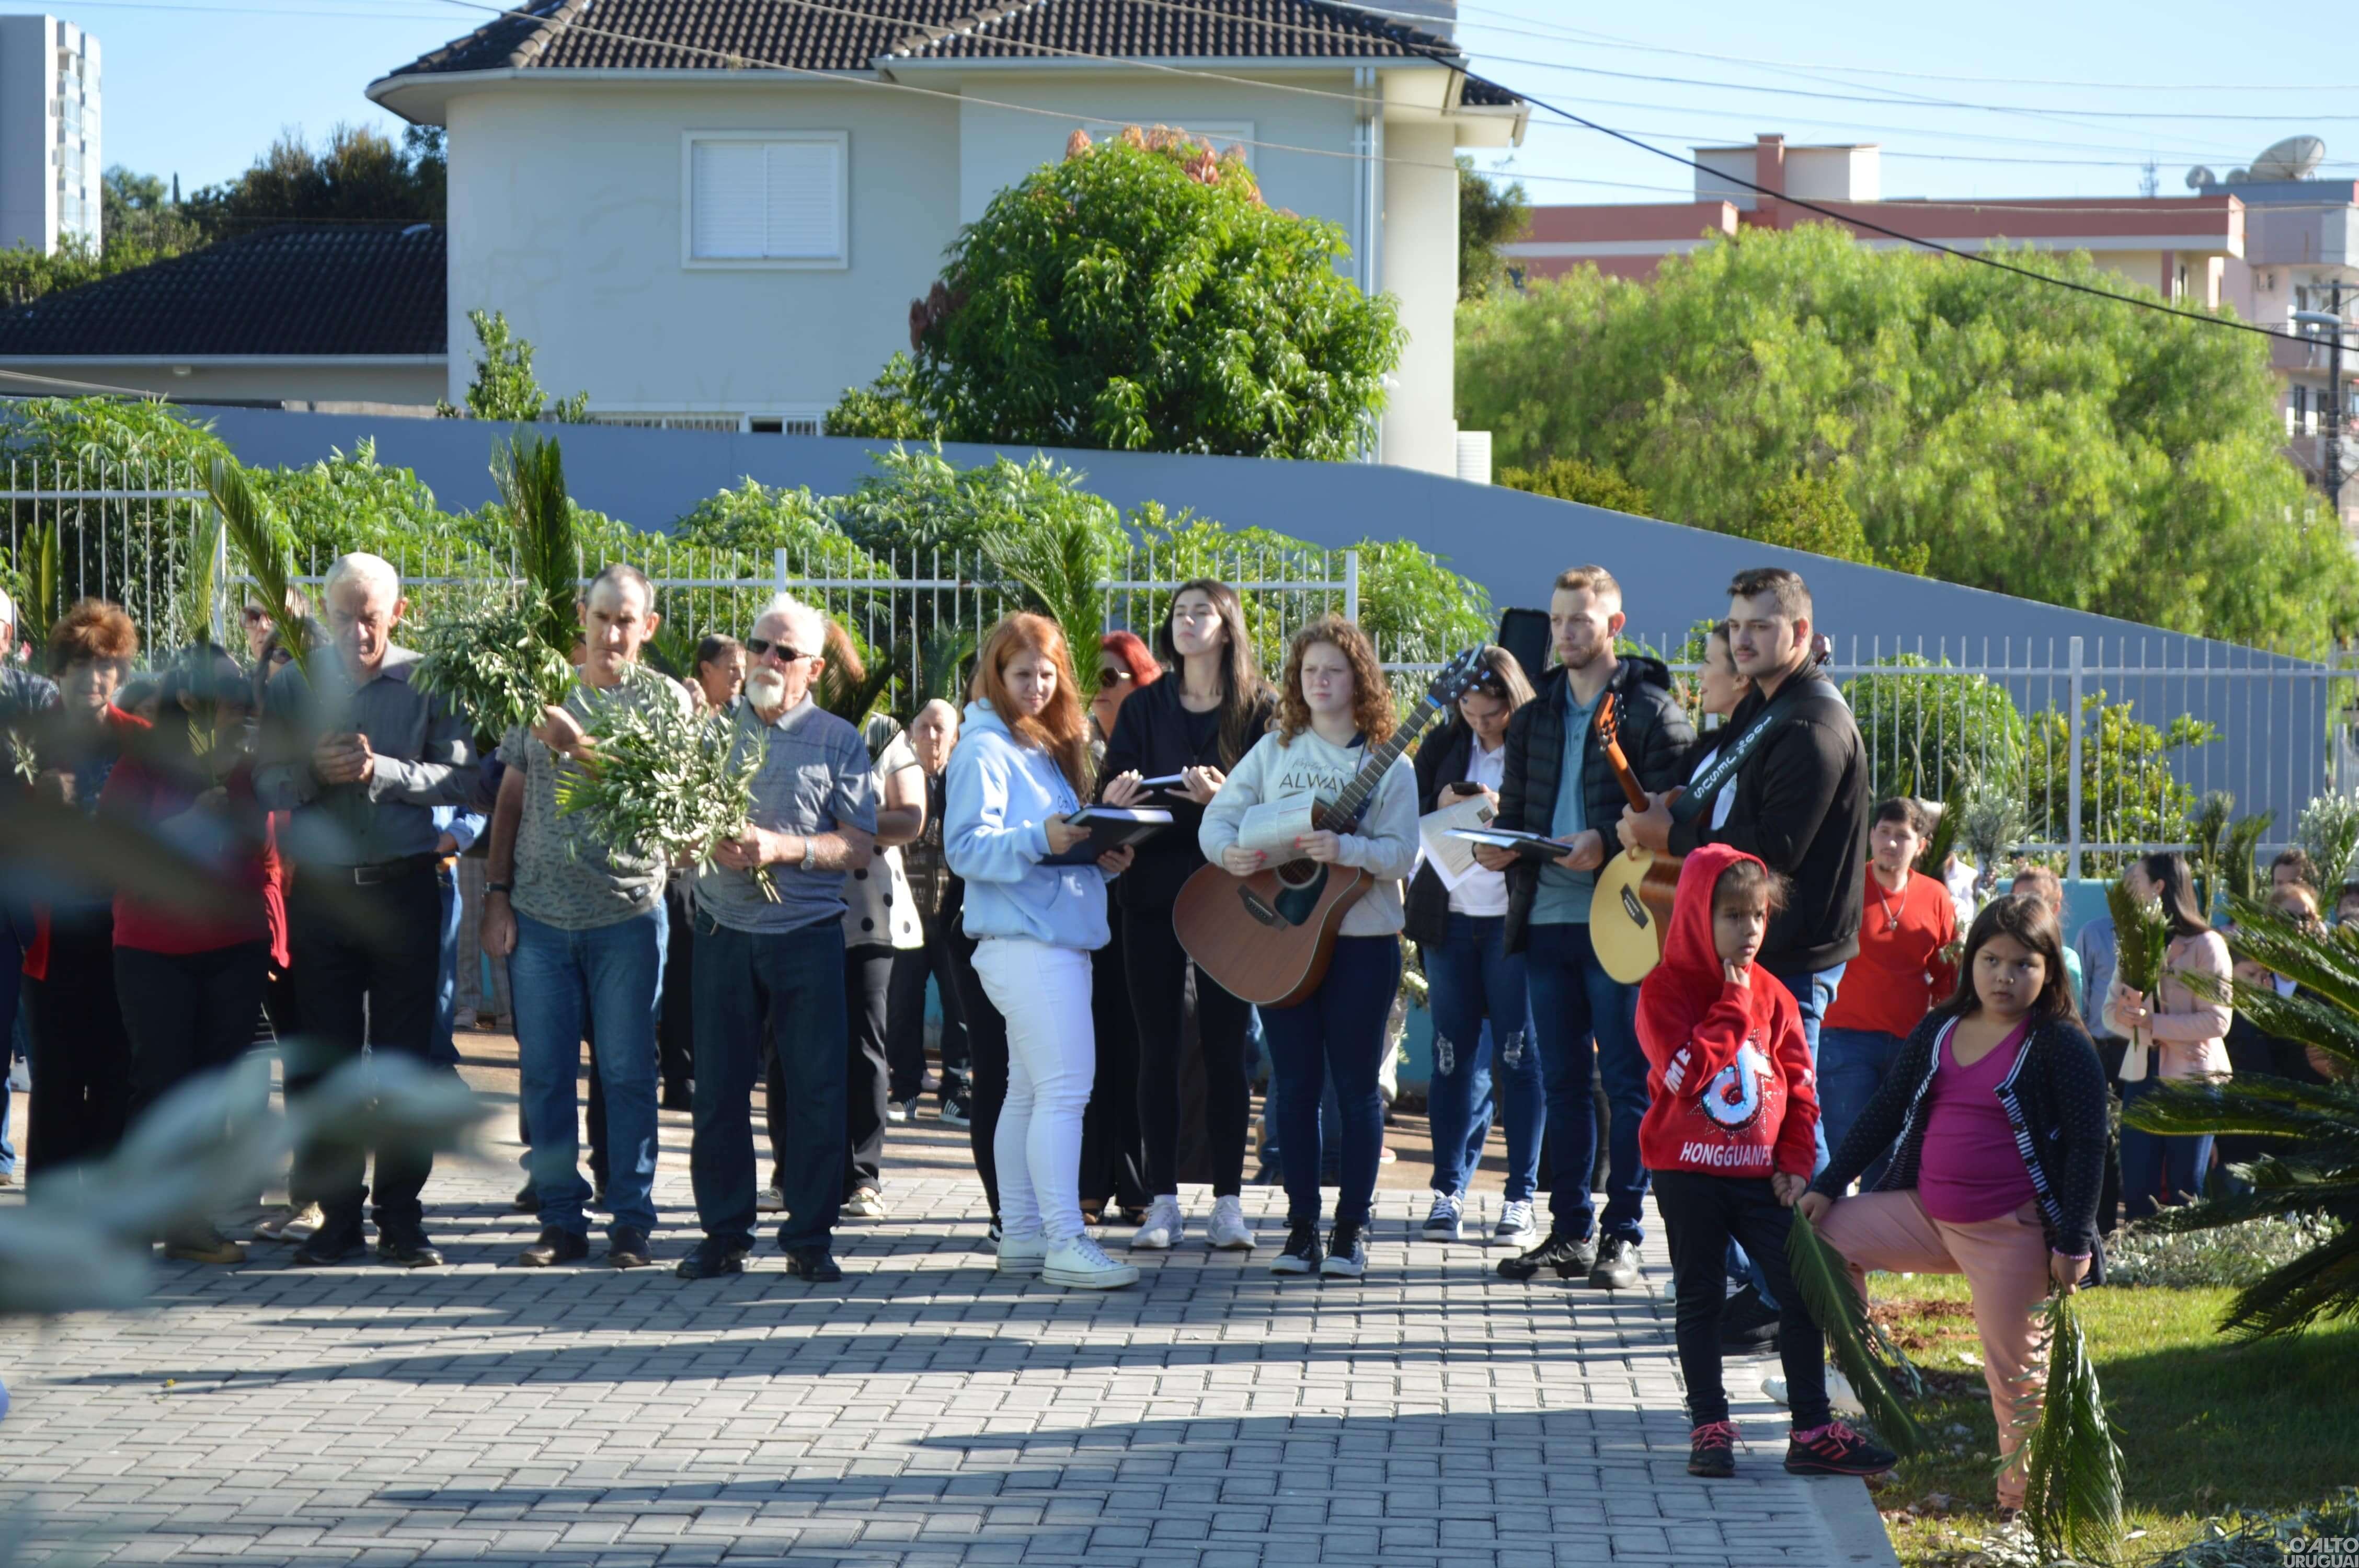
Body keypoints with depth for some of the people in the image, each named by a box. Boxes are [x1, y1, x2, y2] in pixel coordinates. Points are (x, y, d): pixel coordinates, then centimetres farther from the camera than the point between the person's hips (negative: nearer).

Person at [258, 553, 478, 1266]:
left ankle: (401, 1216, 7)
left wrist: (380, 770, -20)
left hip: (402, 887, -1)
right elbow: (265, 783, 3)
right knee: (324, 1055, 3)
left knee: (406, 1058, 2)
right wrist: (315, 769, -16)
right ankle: (336, 1213, 9)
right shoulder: (295, 683, 6)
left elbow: (460, 778, -8)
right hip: (319, 888, 2)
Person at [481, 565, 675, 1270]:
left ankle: (632, 1222, 7)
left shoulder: (663, 700, 1)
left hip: (627, 914, -3)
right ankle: (561, 1219, 11)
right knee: (543, 1072, 3)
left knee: (627, 1073, 0)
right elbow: (511, 799, 12)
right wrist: (497, 894, 6)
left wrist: (580, 747, -24)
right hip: (540, 914, 3)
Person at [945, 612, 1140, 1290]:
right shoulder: (985, 750, -7)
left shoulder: (1047, 747, 20)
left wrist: (1102, 857, 4)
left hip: (1062, 937, 10)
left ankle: (1021, 1235, 15)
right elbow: (966, 846, -16)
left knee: (1031, 1092, 11)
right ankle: (1064, 1242, -18)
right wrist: (1038, 840, -29)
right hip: (1023, 941, -10)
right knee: (1064, 1088, -15)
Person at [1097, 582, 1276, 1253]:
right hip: (1153, 889, 2)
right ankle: (1163, 1202, 5)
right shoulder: (1145, 708, 10)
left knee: (1224, 1046, -1)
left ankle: (1229, 1201, 4)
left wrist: (1225, 798, -22)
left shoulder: (1259, 710, 2)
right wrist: (1119, 796, -16)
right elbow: (1112, 789, 7)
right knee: (1157, 1046, 1)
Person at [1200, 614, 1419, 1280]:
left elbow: (1401, 854, -9)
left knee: (1356, 1085, 2)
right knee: (1294, 1085, 5)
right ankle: (1301, 1227, 11)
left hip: (1362, 941, -3)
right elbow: (1218, 818, 4)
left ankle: (1352, 1228, 8)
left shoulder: (1387, 764, -1)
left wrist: (1344, 848, -27)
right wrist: (1229, 850, -18)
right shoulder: (1275, 751, 8)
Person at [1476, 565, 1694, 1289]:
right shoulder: (1534, 718, 18)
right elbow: (1514, 811, 21)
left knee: (1628, 1081, -2)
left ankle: (1622, 1234, 1)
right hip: (1545, 920, 6)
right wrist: (1499, 847, -1)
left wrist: (1608, 843, -22)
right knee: (1563, 1083, 9)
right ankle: (1571, 1229, 15)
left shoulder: (1651, 712, -2)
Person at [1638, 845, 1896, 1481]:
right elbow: (1687, 1075, -22)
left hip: (1761, 1174, 4)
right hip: (1688, 1173, -4)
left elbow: (1800, 1088, 10)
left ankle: (1813, 1431, 4)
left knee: (1805, 1292, -1)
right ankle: (1710, 1429, 13)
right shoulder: (1664, 991, -8)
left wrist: (1796, 1164, 1)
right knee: (1701, 1298, 5)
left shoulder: (1772, 996, 7)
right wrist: (1732, 1006, -17)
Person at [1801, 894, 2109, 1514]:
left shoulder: (2062, 1047, -8)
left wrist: (2074, 1242, -15)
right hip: (1924, 1214, 6)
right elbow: (1886, 1112, 15)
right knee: (1824, 1234, 2)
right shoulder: (1938, 1033, 8)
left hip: (2012, 1234, -6)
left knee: (2016, 1370, -1)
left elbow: (2087, 1145, -10)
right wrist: (1828, 1185, 10)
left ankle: (2023, 1500, 11)